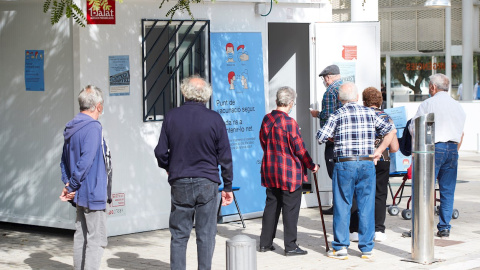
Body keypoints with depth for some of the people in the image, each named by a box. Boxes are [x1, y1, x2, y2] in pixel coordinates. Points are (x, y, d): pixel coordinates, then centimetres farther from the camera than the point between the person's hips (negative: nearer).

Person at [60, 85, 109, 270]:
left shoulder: (71, 128, 11)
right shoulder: (93, 127, -17)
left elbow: (65, 160, 14)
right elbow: (86, 161, -23)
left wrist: (68, 183, 5)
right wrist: (72, 187, -14)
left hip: (80, 195, 9)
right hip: (93, 193, -9)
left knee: (81, 238, 14)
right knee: (97, 240, -5)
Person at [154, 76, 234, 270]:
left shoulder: (172, 116, -2)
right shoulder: (215, 119, -5)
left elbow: (161, 152, 2)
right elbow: (225, 156, -2)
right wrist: (228, 186, 7)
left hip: (180, 183, 1)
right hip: (207, 183, -1)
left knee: (179, 235, 8)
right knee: (206, 235, 5)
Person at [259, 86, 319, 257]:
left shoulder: (266, 119, 3)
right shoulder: (289, 123, -17)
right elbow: (299, 149, -13)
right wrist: (312, 166, 1)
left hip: (269, 171, 7)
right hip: (289, 172, -7)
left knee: (271, 206, 15)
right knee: (290, 208, 0)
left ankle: (265, 243, 20)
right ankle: (290, 246, 3)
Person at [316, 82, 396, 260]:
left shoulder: (337, 116, -1)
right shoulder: (370, 113, 8)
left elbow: (320, 138, -6)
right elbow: (391, 130, 9)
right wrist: (379, 151, 10)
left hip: (345, 165, -2)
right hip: (367, 165, 2)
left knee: (342, 206, 4)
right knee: (366, 207, 7)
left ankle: (340, 248, 7)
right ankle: (366, 248, 10)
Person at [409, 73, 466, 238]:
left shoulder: (427, 104, -4)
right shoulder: (458, 106, 14)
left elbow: (413, 129, -3)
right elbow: (461, 135, 18)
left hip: (434, 148, -5)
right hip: (452, 149, 5)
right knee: (448, 190, 7)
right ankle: (444, 228, 8)